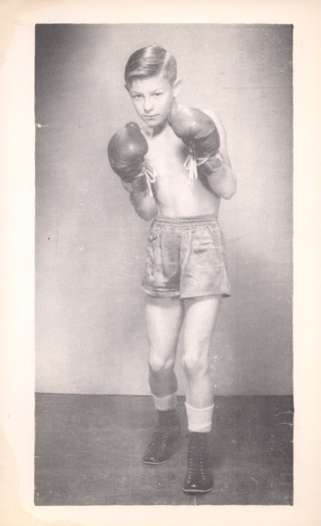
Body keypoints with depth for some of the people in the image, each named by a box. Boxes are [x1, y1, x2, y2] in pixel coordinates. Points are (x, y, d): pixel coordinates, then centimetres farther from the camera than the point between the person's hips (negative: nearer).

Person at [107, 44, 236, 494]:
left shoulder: (203, 123, -4)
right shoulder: (136, 140, 5)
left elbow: (228, 189, -5)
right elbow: (148, 212, 6)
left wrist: (209, 157, -22)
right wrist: (133, 185, -14)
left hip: (203, 241, -3)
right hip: (162, 242, 3)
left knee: (194, 359, -9)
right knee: (159, 360, 6)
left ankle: (199, 453, 9)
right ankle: (167, 423, 35)